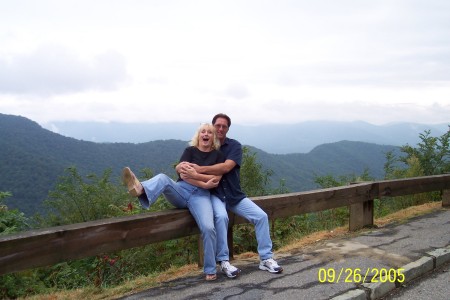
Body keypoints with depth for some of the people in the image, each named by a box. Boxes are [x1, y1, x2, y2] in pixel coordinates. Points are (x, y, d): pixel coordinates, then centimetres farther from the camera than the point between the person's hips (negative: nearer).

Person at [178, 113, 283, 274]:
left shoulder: (235, 146, -1)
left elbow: (226, 167, -19)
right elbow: (184, 169, -5)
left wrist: (200, 169, -26)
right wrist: (194, 174, -29)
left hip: (235, 195, 2)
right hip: (214, 194, -2)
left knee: (261, 216, -12)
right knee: (221, 216, -34)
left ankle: (266, 259, 1)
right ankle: (223, 261, -19)